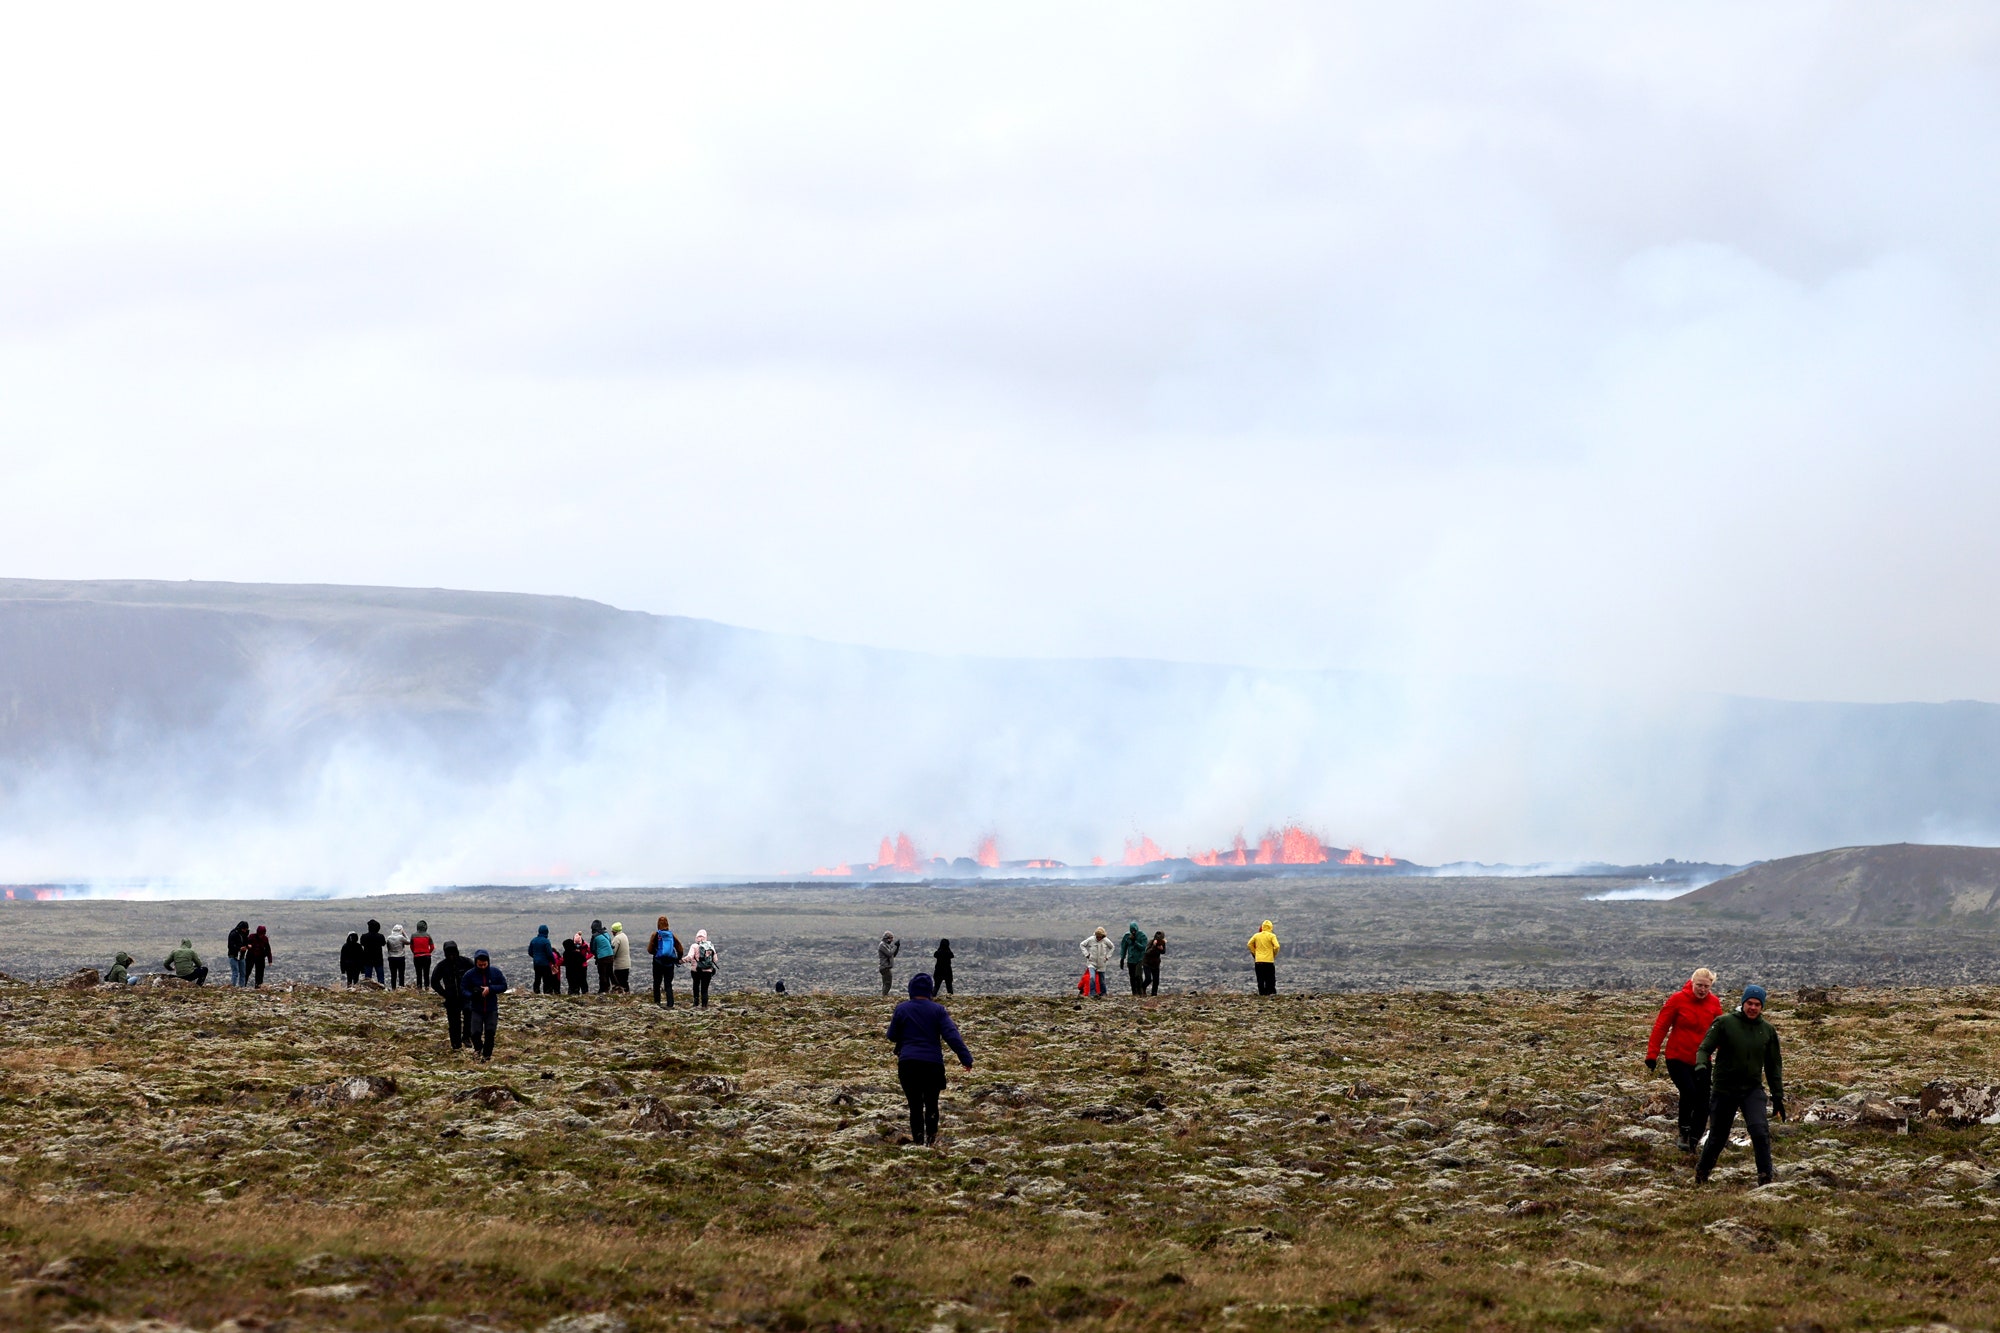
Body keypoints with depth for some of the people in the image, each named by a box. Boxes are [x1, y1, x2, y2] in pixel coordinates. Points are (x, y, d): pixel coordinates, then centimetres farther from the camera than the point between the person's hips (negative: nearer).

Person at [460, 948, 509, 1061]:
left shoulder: (495, 972, -4)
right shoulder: (470, 974, -7)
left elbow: (503, 986, -1)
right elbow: (463, 990, -4)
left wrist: (490, 989, -18)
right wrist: (472, 995, -25)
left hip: (492, 1009, 1)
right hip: (476, 1010, -1)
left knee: (490, 1034, 1)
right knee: (475, 1033, -6)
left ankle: (487, 1054, 17)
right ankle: (479, 1049, 24)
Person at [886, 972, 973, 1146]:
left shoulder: (901, 1009, 3)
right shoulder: (938, 1010, 2)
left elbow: (892, 1036, 12)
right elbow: (951, 1035, -7)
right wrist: (966, 1058, -8)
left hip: (907, 1063, 0)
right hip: (933, 1064, 0)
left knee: (915, 1104, 5)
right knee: (931, 1104, 12)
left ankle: (918, 1138, -3)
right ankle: (931, 1137, 3)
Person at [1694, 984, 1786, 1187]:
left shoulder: (1768, 1030, 5)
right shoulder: (1724, 1023, -6)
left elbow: (1774, 1065, 12)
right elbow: (1705, 1048, -7)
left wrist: (1777, 1096, 10)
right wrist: (1701, 1065, -30)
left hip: (1753, 1089, 2)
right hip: (1724, 1089, -2)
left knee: (1760, 1130, -19)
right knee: (1718, 1136, 10)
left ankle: (1765, 1176, -12)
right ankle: (1702, 1172, 35)